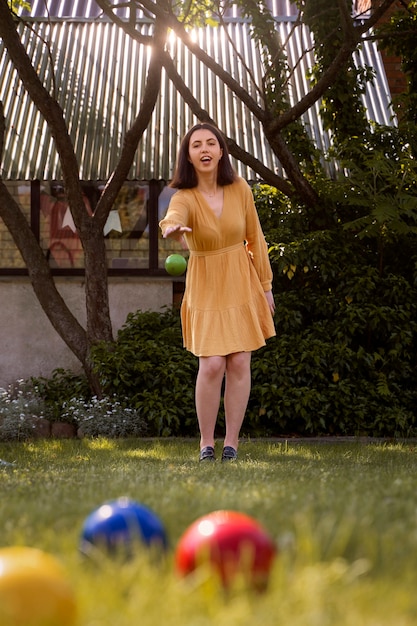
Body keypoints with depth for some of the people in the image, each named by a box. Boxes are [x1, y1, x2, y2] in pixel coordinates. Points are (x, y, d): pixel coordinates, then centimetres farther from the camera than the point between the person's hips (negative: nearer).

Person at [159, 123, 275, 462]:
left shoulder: (240, 189, -6)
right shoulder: (185, 198, -13)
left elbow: (255, 237, 3)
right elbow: (174, 216, -38)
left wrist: (266, 285, 6)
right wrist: (172, 227, -63)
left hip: (242, 284, 2)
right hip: (205, 289, -2)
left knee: (239, 363, 0)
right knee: (211, 365, -9)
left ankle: (232, 443, 11)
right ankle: (206, 443, 6)